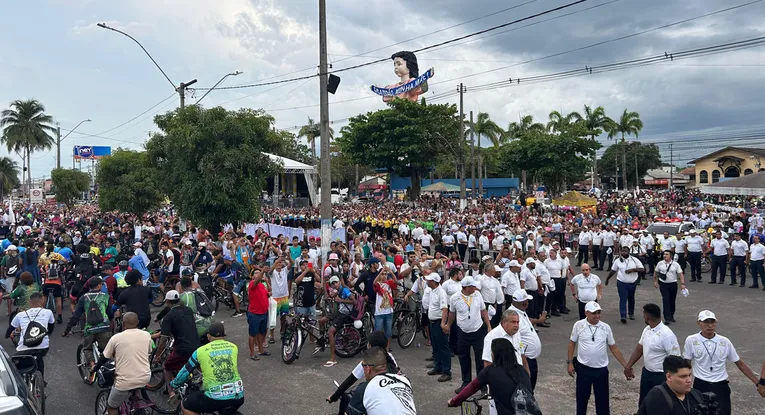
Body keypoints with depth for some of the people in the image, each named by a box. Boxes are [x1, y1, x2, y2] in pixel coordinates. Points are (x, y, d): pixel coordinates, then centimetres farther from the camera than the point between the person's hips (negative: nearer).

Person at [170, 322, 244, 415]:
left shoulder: (200, 351, 3)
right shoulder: (234, 347, 11)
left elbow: (185, 371, 16)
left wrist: (173, 385, 36)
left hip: (215, 398, -4)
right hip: (238, 397, 4)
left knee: (185, 405, 20)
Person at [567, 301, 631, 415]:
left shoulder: (606, 327, -4)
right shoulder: (579, 325, -8)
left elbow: (614, 348, 3)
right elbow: (572, 343, 2)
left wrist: (626, 366, 0)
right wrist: (570, 362, -2)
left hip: (601, 369, 1)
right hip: (583, 368, -1)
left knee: (602, 399, 10)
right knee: (582, 397, 11)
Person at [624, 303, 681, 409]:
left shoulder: (667, 335, -24)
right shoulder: (647, 329, 1)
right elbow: (639, 349, 11)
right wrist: (628, 366, 8)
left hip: (661, 377, -7)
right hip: (646, 373, 8)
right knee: (643, 404, 19)